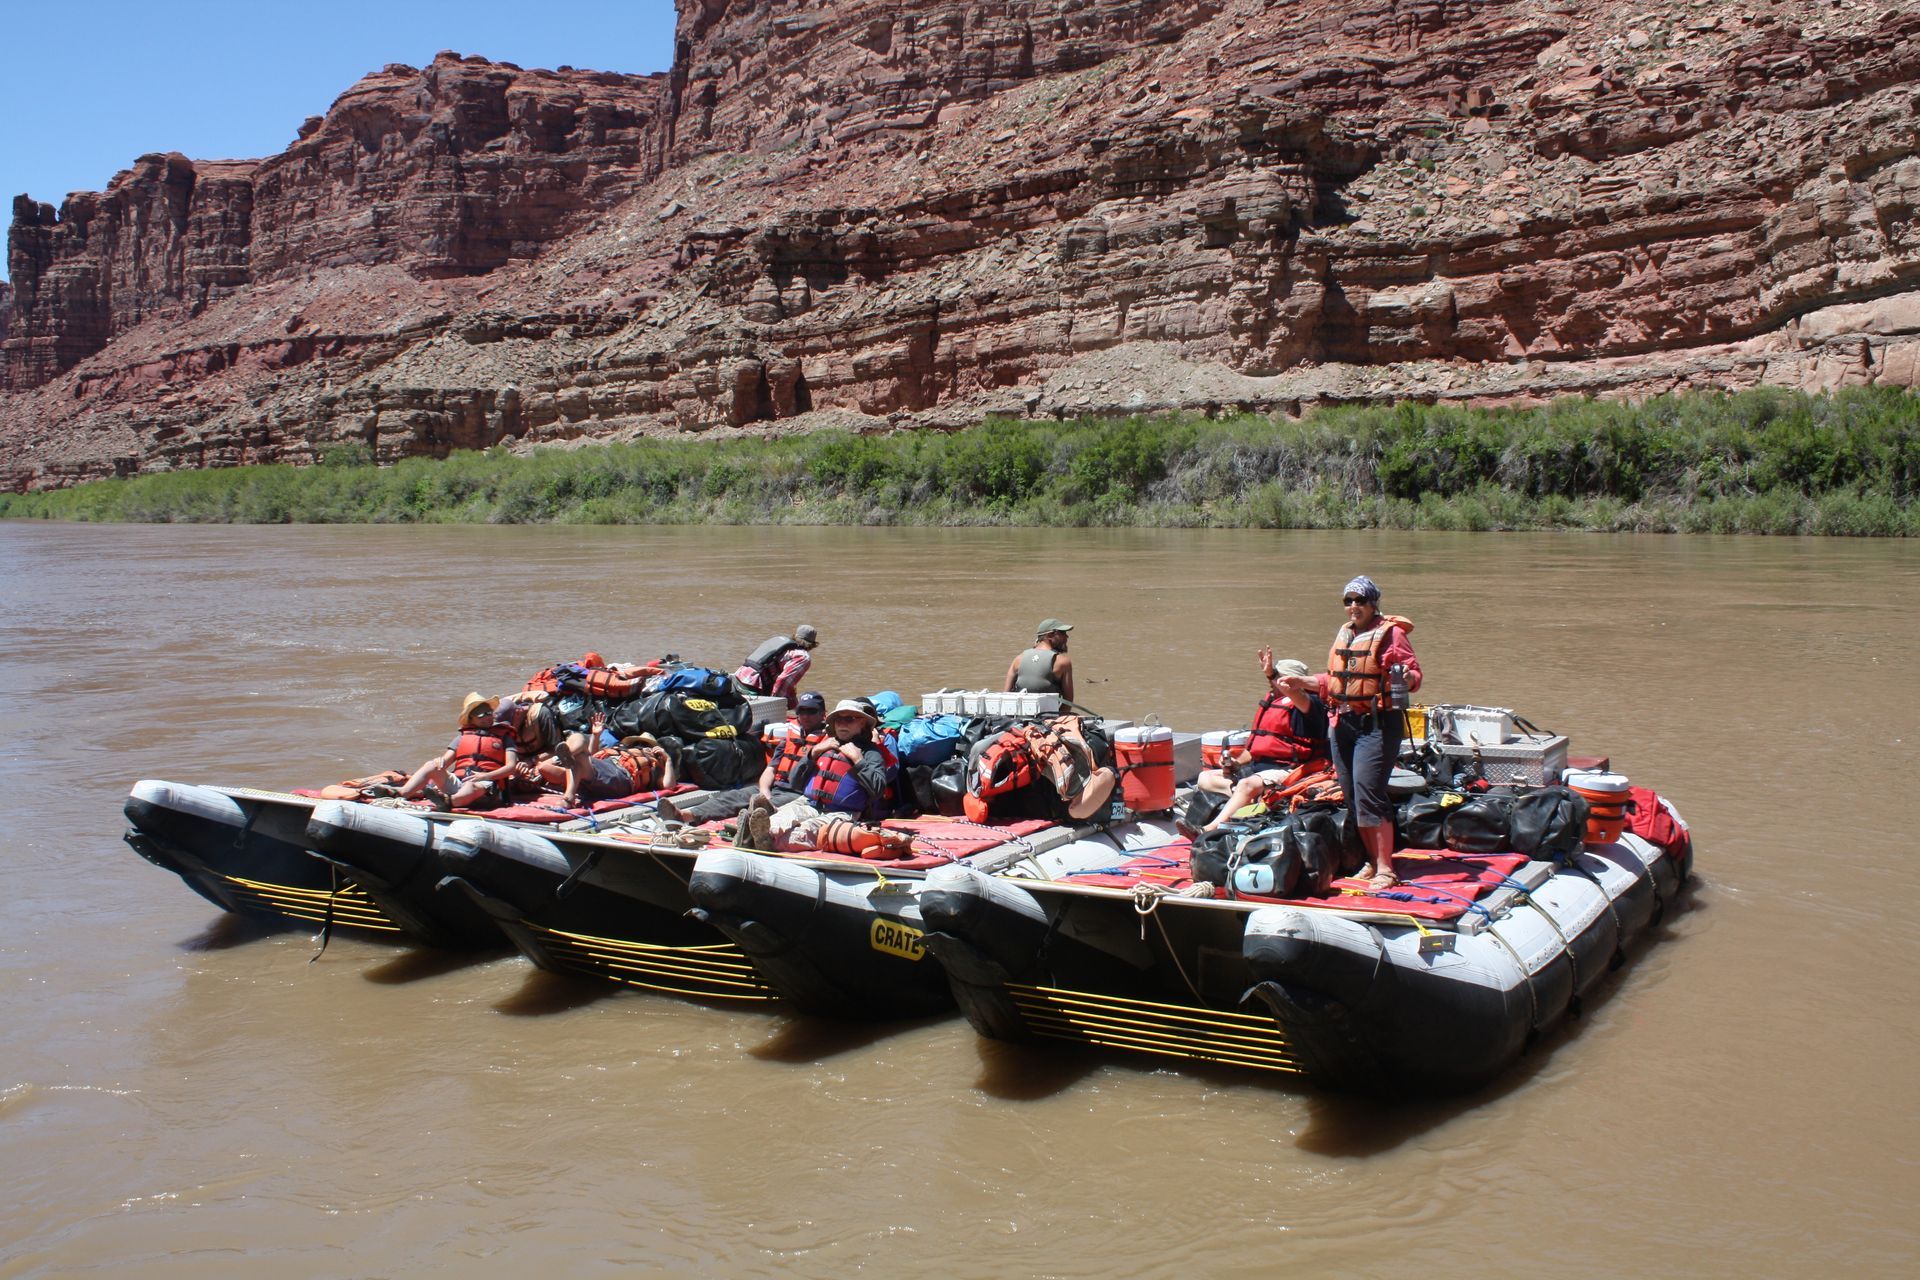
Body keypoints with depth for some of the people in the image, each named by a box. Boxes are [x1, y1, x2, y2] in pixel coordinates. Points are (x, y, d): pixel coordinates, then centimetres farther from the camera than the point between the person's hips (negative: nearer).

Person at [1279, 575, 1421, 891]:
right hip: (1342, 722, 8)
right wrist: (1302, 682, 18)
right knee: (1352, 796, 9)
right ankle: (1372, 861, 21)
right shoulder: (1343, 635, 17)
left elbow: (1413, 673, -10)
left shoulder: (1390, 633, -6)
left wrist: (1407, 678, -31)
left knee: (1368, 793, -14)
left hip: (1376, 724, -8)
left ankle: (1385, 869, -9)